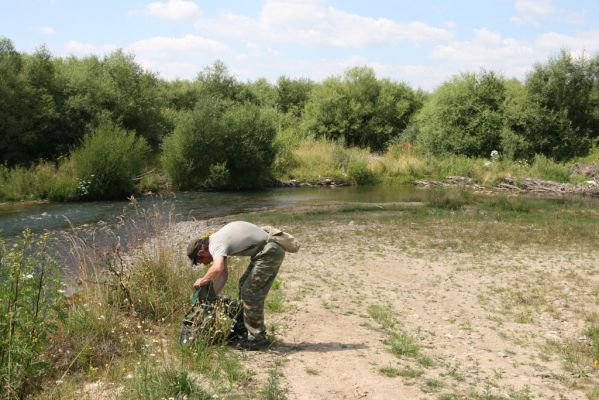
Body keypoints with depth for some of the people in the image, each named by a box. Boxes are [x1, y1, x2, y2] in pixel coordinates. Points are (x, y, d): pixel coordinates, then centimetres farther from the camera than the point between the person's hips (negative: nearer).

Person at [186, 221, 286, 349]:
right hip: (266, 251, 11)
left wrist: (203, 280, -20)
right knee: (244, 285, 18)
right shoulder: (216, 241, 11)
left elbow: (218, 268, -40)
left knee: (250, 293, -9)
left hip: (270, 251, -11)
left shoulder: (216, 244, -19)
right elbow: (224, 272, 15)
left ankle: (257, 339, -1)